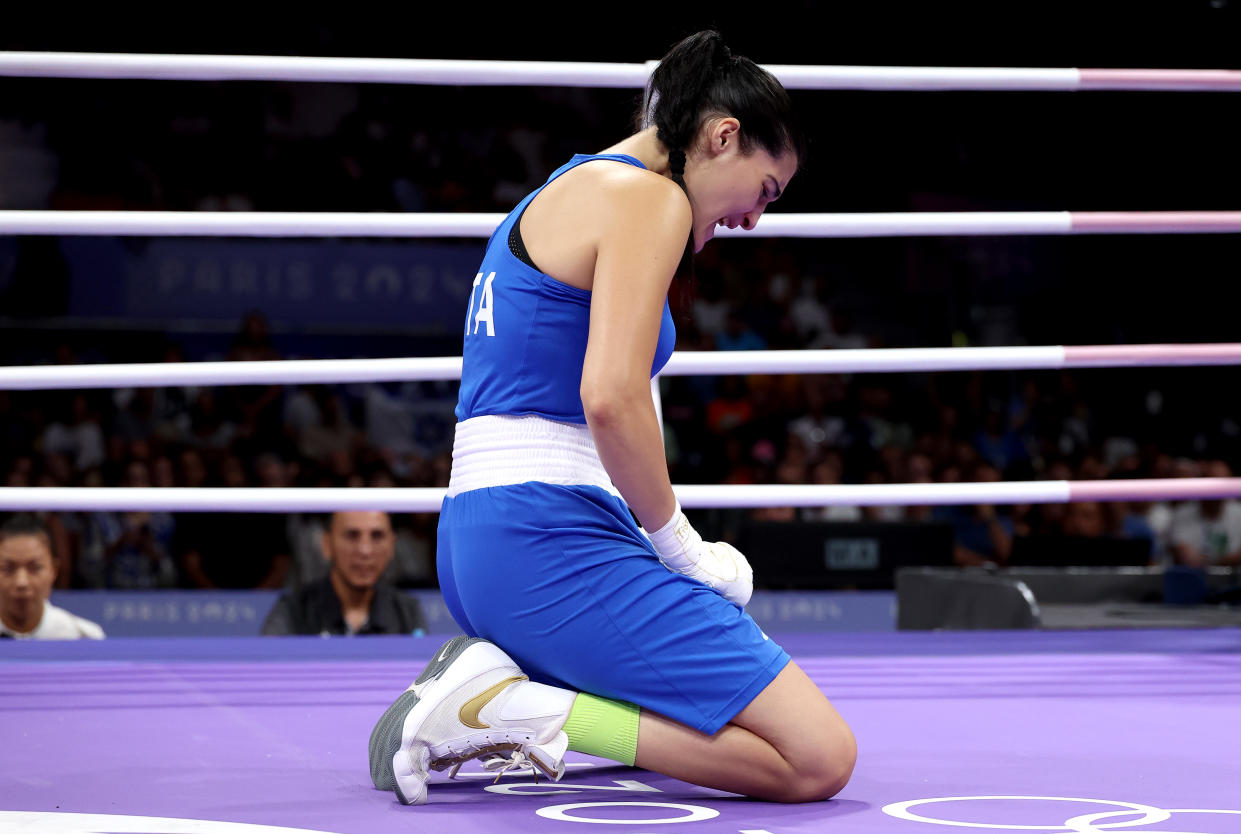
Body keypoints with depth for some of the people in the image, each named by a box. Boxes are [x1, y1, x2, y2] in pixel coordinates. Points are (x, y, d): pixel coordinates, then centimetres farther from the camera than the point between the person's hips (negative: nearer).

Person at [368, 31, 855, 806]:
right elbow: (612, 399, -21)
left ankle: (497, 677, 7)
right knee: (819, 757, -12)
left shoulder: (565, 191, 22)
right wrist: (680, 546, -8)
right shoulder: (649, 197, -8)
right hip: (548, 536, -10)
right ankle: (513, 711, -14)